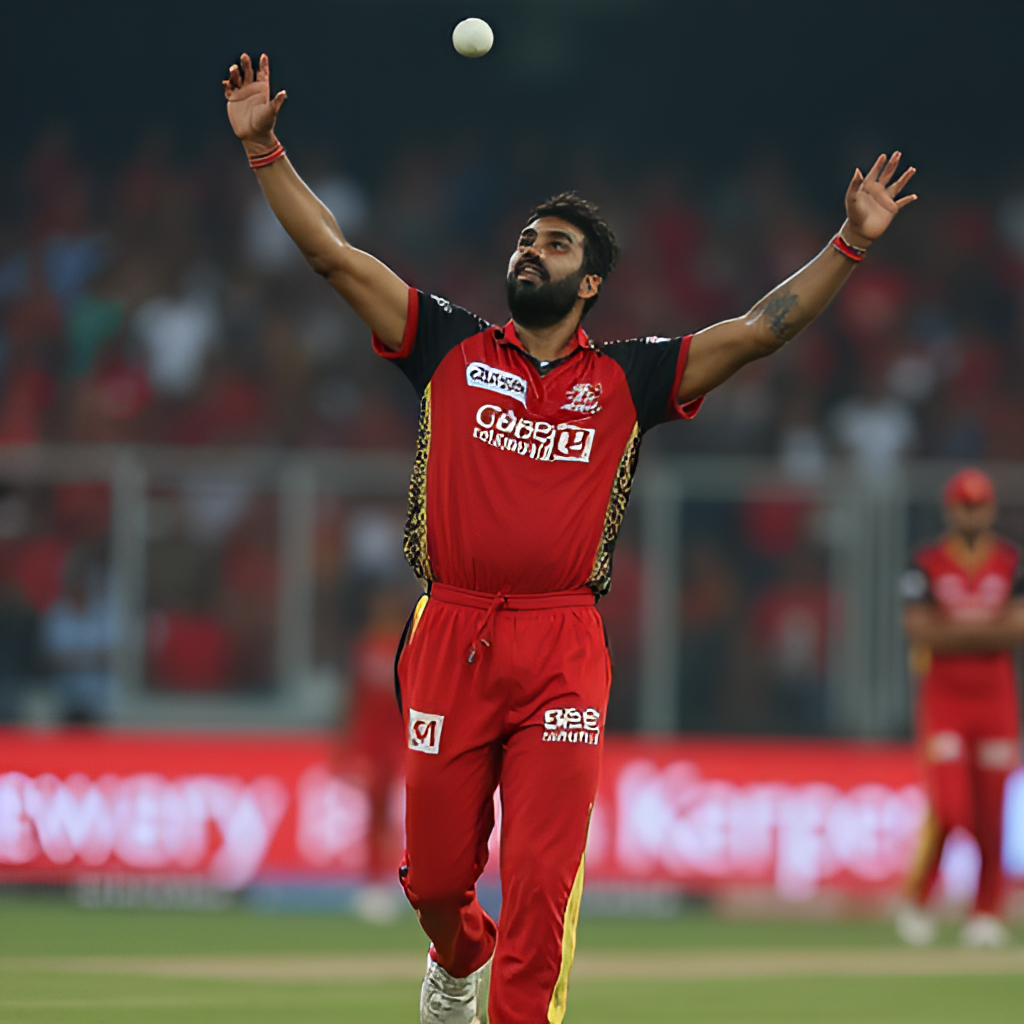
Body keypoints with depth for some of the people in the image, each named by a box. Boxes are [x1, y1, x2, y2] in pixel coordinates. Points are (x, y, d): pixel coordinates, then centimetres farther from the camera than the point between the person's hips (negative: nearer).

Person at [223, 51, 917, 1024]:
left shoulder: (626, 379, 10)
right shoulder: (450, 349, 11)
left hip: (563, 653, -1)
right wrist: (265, 148, 1)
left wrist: (849, 244, -1)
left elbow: (758, 331, 7)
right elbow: (332, 254, 8)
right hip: (450, 641, 1)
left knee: (541, 886, -10)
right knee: (434, 871, 9)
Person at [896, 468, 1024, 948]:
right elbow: (919, 631, -11)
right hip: (943, 698, -2)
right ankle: (916, 901, 8)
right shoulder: (927, 564, 0)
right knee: (947, 807, -12)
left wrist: (953, 632, -14)